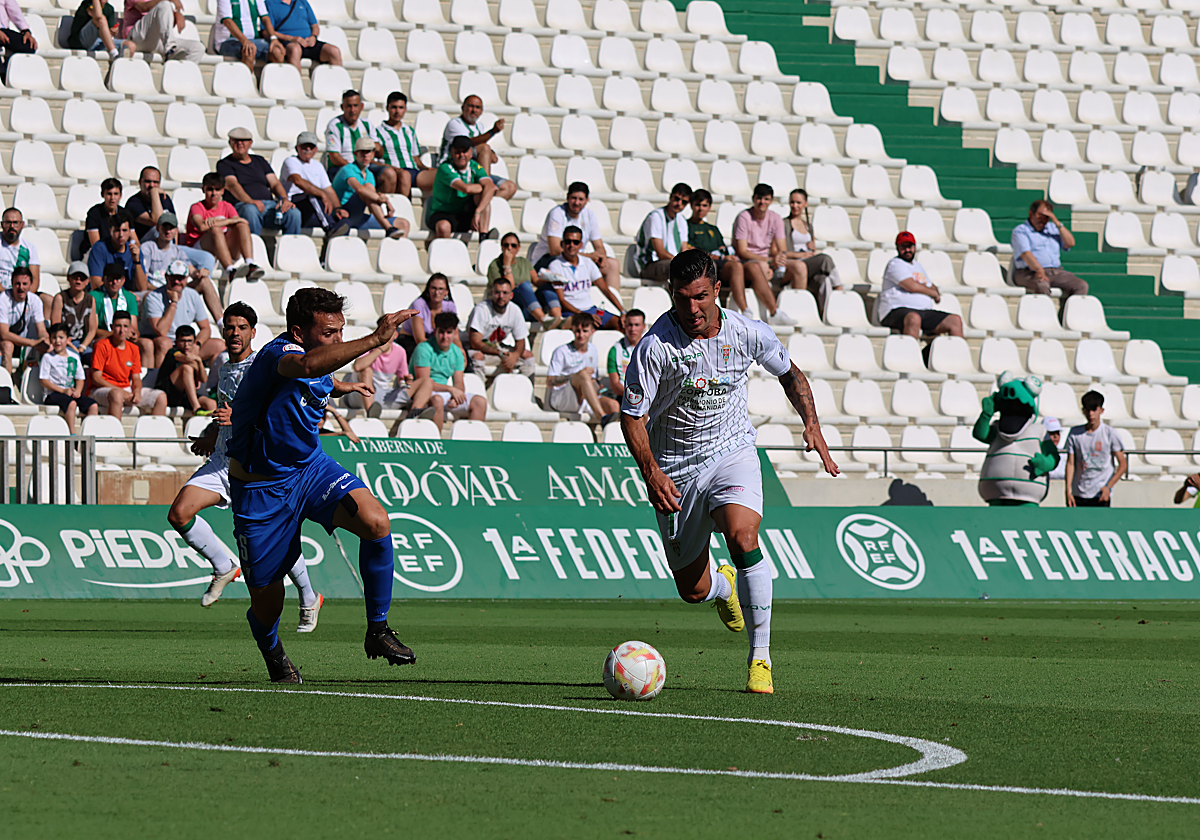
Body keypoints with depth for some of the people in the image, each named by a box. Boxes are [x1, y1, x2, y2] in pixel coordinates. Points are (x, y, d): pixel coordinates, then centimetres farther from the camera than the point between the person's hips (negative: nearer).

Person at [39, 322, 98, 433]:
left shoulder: (74, 357, 14)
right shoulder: (47, 357, 1)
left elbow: (80, 378, 16)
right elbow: (44, 381, -5)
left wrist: (77, 391, -7)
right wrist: (63, 391, -15)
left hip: (71, 392, 5)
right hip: (52, 394, -5)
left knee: (93, 406, -17)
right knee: (71, 403, -35)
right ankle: (72, 435, -36)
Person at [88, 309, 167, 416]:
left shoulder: (133, 349, 10)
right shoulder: (102, 346, -8)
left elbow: (136, 378, 14)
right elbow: (96, 378, -13)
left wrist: (137, 391, -11)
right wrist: (120, 391, -20)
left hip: (126, 389, 6)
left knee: (161, 397, -9)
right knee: (117, 395, -42)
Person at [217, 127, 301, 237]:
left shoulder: (260, 161, 27)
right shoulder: (224, 164, 11)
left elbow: (274, 183, 17)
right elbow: (232, 185, -8)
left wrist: (284, 199, -7)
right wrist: (250, 201, -27)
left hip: (269, 204, 4)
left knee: (294, 213, -26)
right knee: (250, 211, -42)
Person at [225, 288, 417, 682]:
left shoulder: (322, 372, 1)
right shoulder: (278, 353, -26)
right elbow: (306, 365, -52)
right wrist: (374, 339, -58)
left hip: (310, 466, 6)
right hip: (261, 490, -6)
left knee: (376, 521, -23)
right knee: (267, 604, 4)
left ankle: (377, 631, -9)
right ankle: (273, 655, 40)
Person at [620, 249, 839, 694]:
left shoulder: (746, 333, -9)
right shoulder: (655, 346, -18)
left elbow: (789, 373, 11)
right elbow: (632, 416, -13)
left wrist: (812, 425, -3)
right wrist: (652, 472, -28)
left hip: (732, 452, 0)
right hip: (674, 469, 0)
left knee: (742, 536, -30)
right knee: (692, 591, 5)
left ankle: (761, 657, -22)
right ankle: (724, 587, 47)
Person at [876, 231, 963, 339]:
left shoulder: (918, 266, 28)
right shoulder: (895, 264, 1)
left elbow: (932, 287, 37)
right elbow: (912, 286, -11)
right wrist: (934, 294, 3)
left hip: (925, 311, 8)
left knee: (955, 321, -7)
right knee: (913, 318, -43)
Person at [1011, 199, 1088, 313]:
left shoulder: (1053, 229, 25)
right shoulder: (1020, 231, 6)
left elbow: (1070, 243, 11)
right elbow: (1025, 253, -11)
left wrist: (1057, 223, 3)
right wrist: (1039, 270, -28)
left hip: (1056, 272, 6)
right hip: (1029, 273, -6)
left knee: (1081, 286, -19)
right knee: (1042, 286, -40)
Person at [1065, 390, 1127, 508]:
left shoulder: (1109, 433, -2)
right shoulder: (1075, 433, 6)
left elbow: (1123, 464, -1)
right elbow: (1070, 463, 6)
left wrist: (1108, 487, -12)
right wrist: (1068, 491, -3)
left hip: (1101, 495, -3)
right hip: (1079, 495, 3)